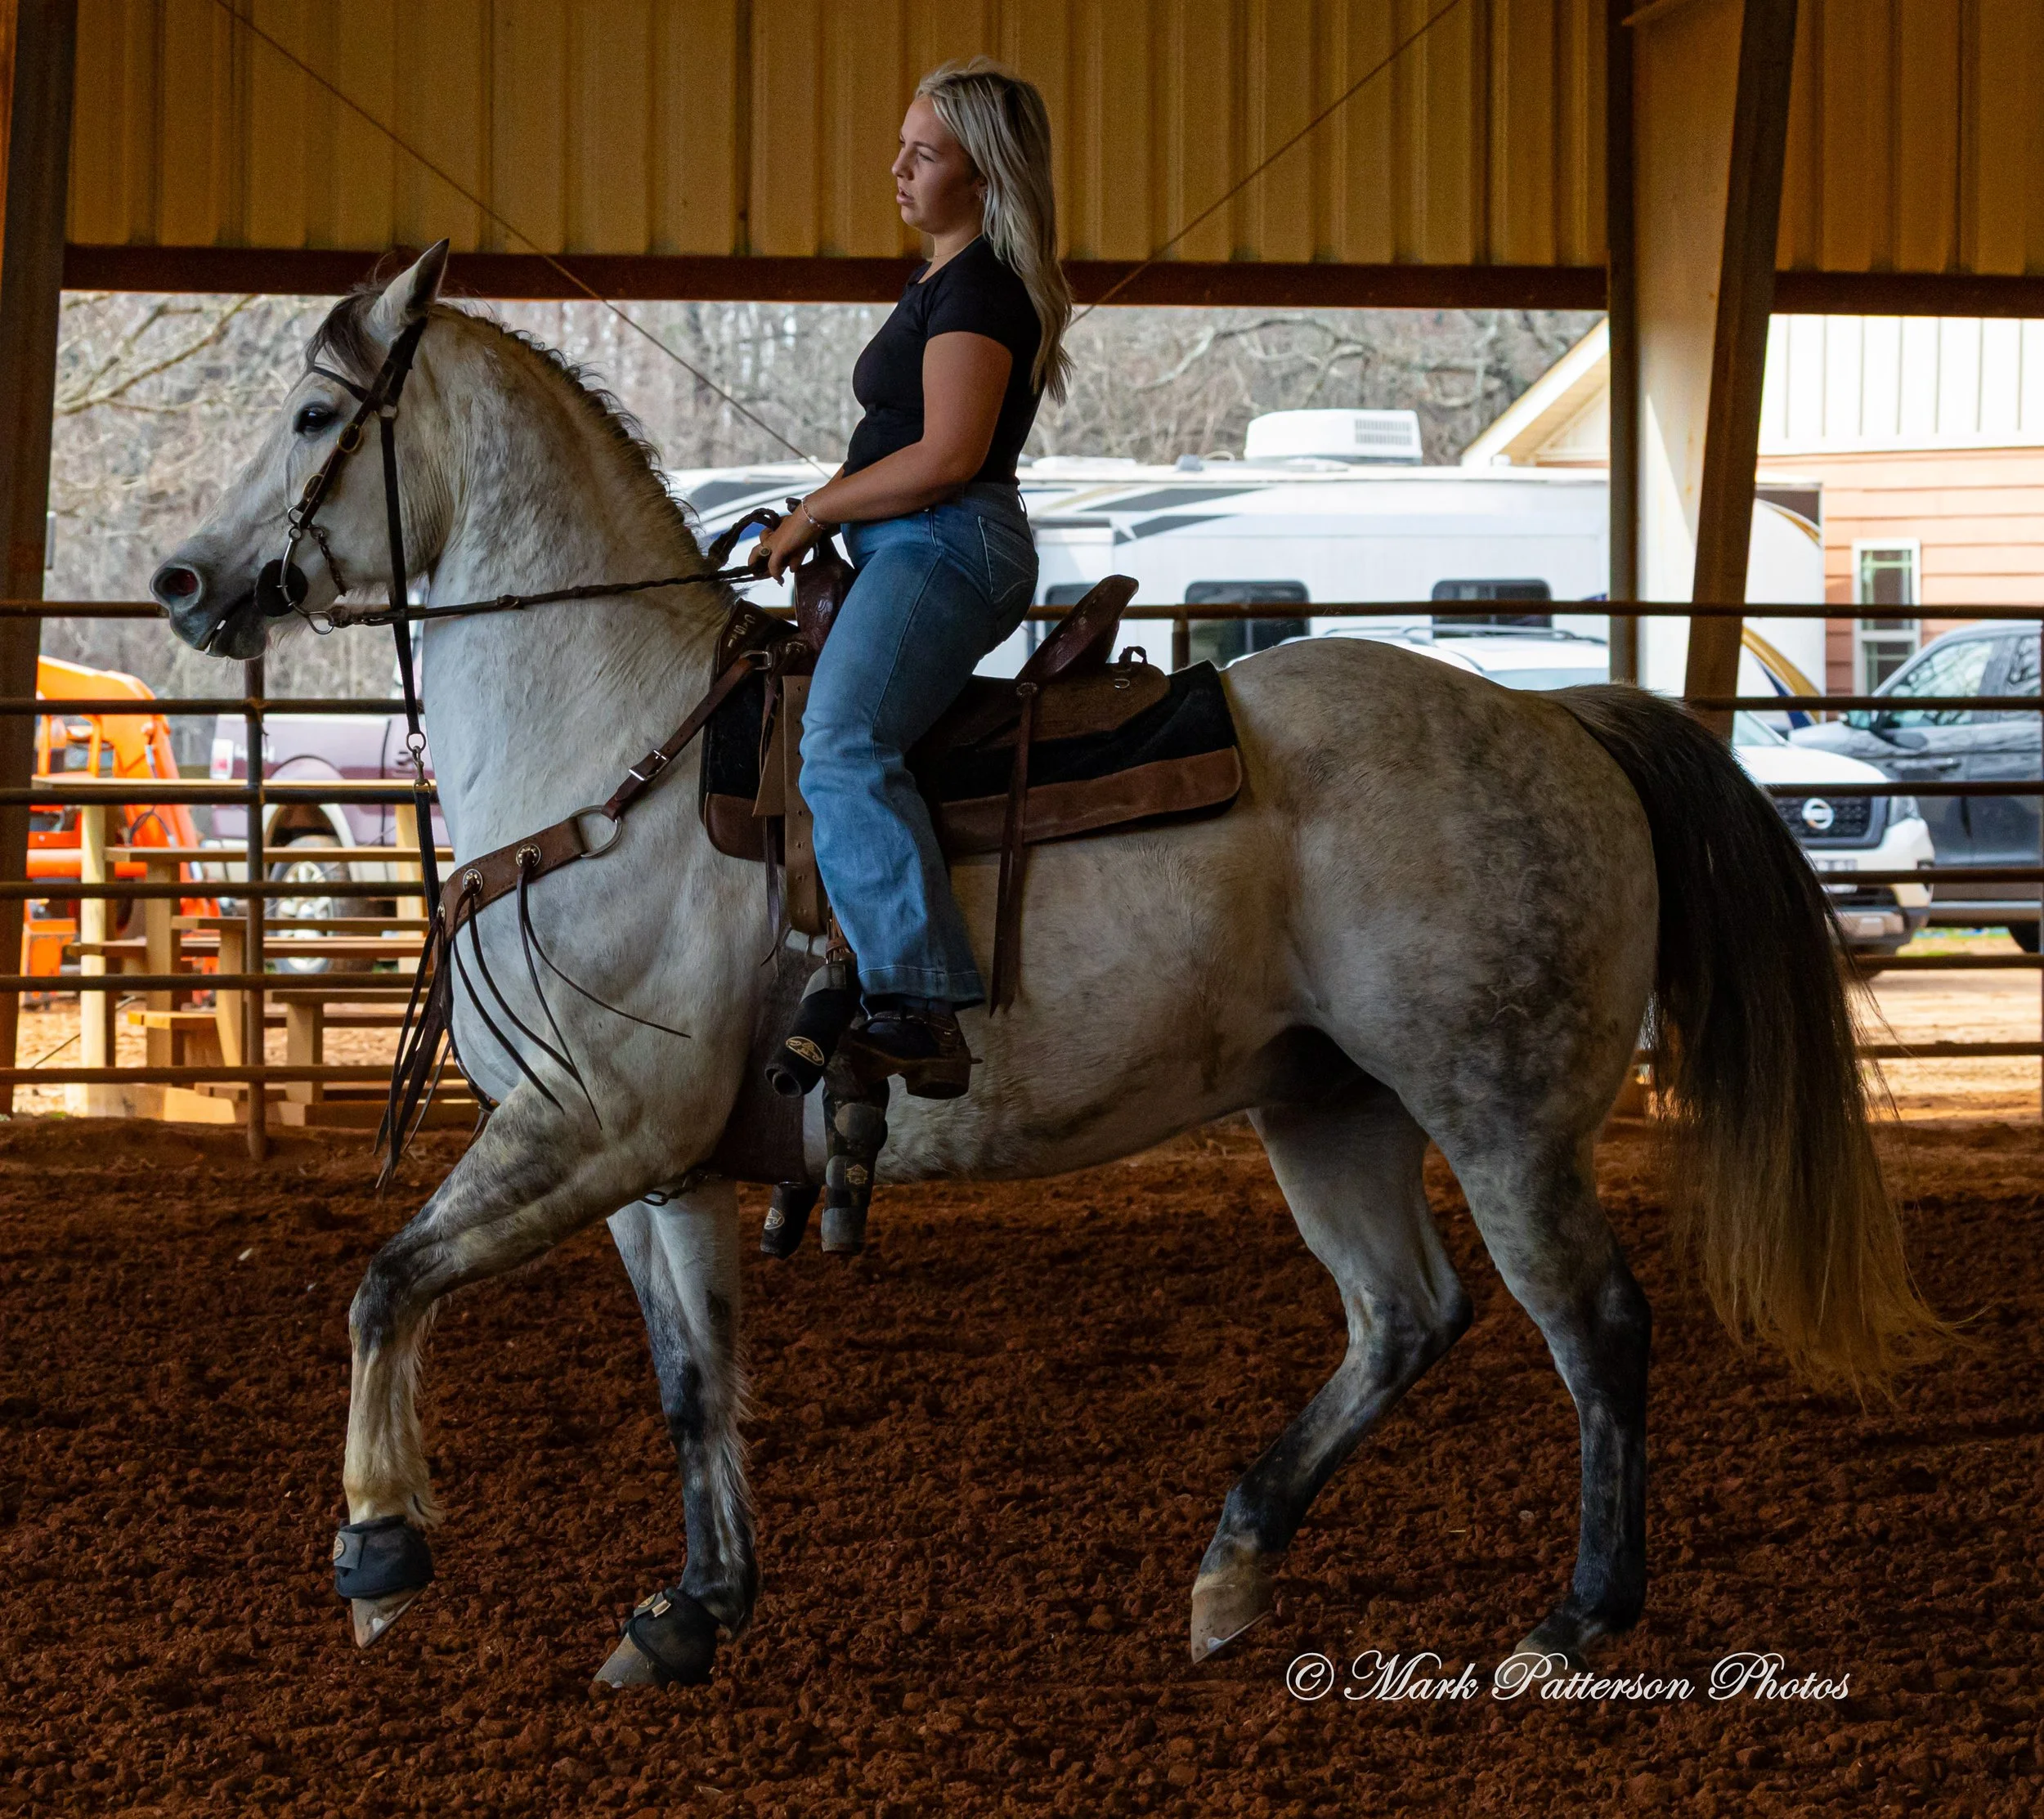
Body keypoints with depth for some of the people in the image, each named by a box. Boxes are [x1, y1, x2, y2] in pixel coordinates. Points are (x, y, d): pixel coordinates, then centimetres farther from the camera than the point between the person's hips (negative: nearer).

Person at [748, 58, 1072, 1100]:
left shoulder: (977, 288, -12)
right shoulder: (944, 281, 21)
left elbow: (946, 457, -21)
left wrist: (817, 513, -10)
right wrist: (818, 515, 14)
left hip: (947, 547, -12)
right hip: (908, 553, 12)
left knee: (843, 747, -33)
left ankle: (921, 1014, -43)